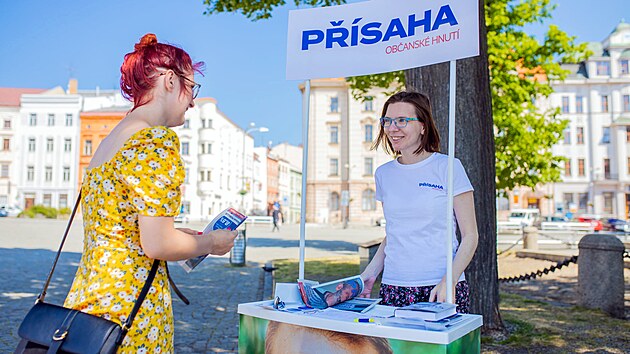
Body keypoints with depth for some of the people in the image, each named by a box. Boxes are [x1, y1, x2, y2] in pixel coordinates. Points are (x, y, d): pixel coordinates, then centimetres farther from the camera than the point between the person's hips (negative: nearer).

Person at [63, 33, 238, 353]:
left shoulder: (110, 141, 11)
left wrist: (183, 238, 16)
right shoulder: (157, 140, -15)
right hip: (128, 307, -8)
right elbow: (157, 245, -20)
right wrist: (210, 243, -3)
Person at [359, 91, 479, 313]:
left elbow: (470, 236, -3)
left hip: (440, 289, -3)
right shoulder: (383, 174, 9)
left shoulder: (448, 167, -4)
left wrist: (448, 281, -15)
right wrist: (370, 273, 5)